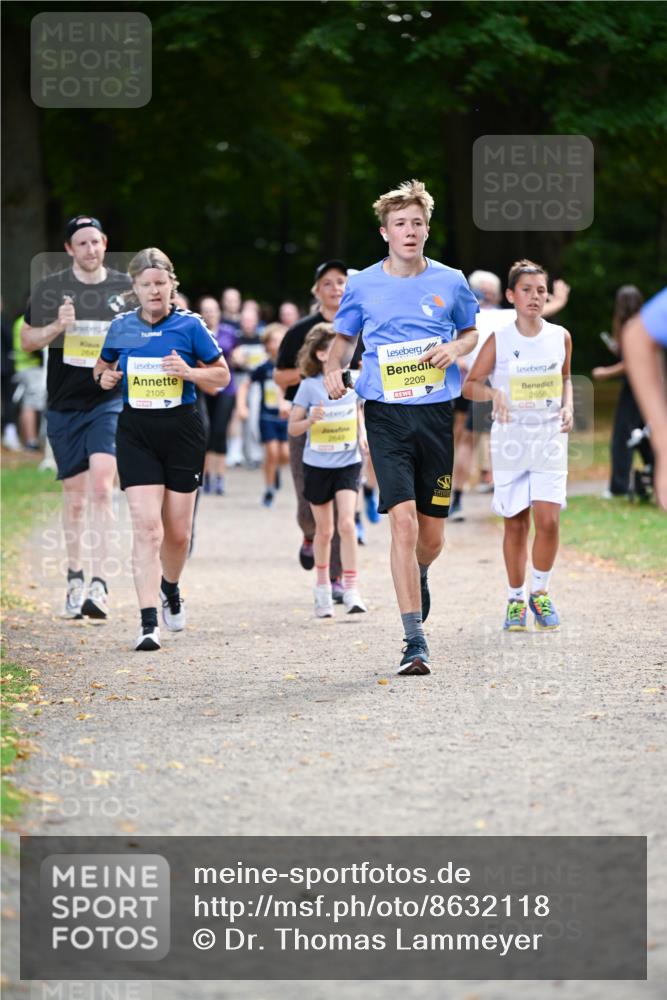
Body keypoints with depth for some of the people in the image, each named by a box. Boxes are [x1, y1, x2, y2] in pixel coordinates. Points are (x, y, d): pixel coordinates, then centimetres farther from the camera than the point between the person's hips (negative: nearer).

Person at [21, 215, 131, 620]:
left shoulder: (126, 287, 3)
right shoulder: (51, 288, 2)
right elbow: (27, 340, 5)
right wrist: (57, 327, -13)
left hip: (110, 400, -1)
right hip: (64, 404, 1)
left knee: (101, 484, -17)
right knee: (74, 493, 9)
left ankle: (99, 583, -20)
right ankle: (75, 577, 23)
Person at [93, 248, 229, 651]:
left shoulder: (190, 325, -3)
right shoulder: (121, 326, 4)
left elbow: (222, 376, 3)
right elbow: (104, 366, 20)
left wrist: (190, 372, -16)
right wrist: (105, 377, -3)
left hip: (182, 432, 0)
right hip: (136, 432, 0)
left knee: (178, 530, 8)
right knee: (147, 526, -13)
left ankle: (171, 588, 41)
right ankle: (149, 623, -15)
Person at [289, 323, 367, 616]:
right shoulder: (309, 386, -9)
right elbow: (293, 428, -5)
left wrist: (362, 434, 1)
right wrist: (311, 420, -24)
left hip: (348, 463, 1)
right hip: (317, 465, -1)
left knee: (346, 523, -14)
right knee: (324, 531, 10)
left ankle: (351, 590, -12)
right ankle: (322, 587, 30)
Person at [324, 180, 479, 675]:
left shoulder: (450, 282, 4)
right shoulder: (362, 285, 3)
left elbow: (472, 333, 19)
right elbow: (345, 337, 18)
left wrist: (455, 348, -3)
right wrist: (334, 369, -3)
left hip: (437, 412, 2)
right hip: (386, 415, -2)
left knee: (432, 536, 7)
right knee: (403, 519, -16)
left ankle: (419, 578, 46)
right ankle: (415, 643, -14)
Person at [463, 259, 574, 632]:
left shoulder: (561, 337, 2)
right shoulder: (499, 341, -4)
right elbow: (470, 384, 1)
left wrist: (568, 407, 0)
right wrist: (493, 393, -19)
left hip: (550, 436, 1)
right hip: (510, 437, -1)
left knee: (548, 519, -11)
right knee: (516, 524, 4)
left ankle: (540, 592, 8)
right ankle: (516, 598, 19)